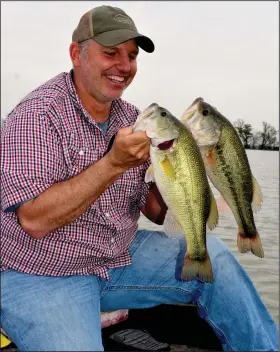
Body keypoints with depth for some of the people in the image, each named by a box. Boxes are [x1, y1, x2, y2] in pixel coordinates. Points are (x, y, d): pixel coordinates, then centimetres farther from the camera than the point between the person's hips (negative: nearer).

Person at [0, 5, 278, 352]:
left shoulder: (132, 118, 3)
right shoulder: (37, 114, -15)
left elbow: (157, 212, 4)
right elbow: (34, 219, -25)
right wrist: (115, 163, -29)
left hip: (120, 257, 6)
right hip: (41, 276, -5)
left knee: (212, 255, -5)